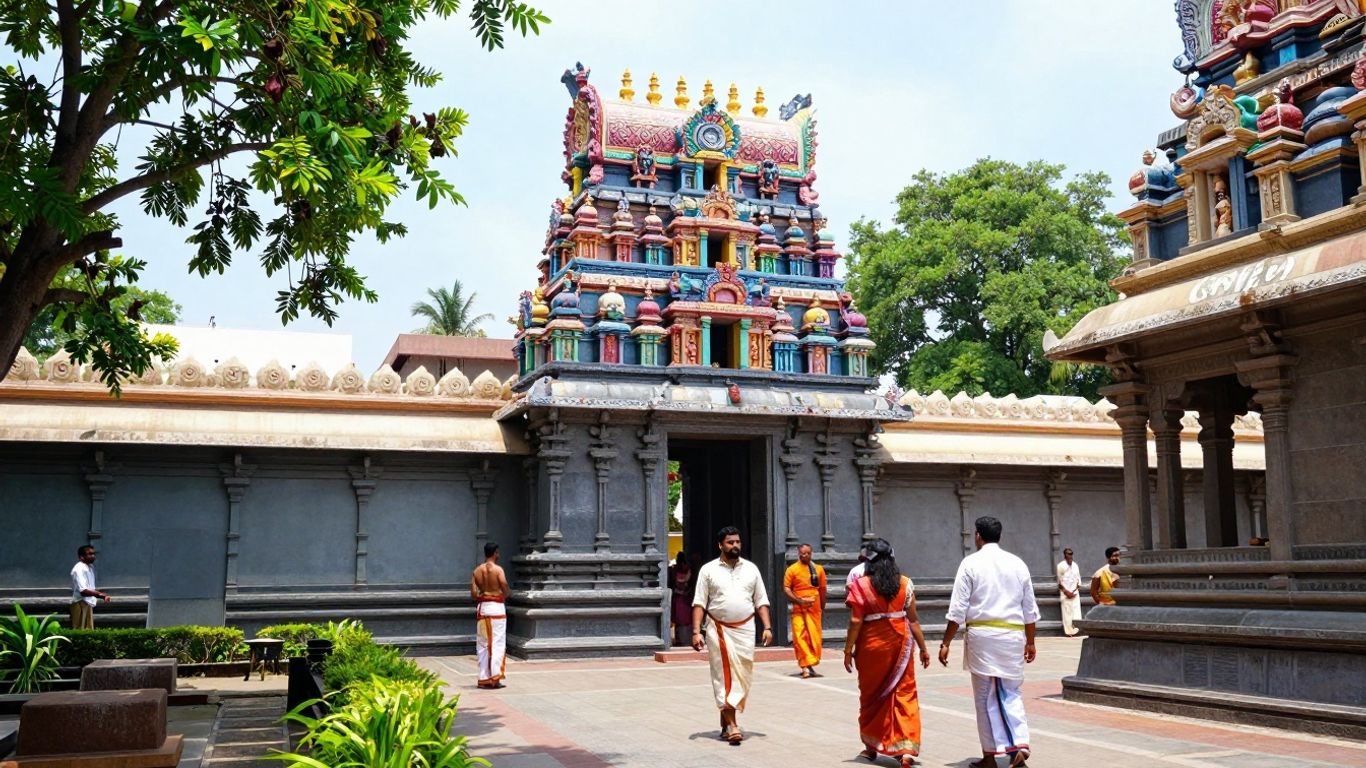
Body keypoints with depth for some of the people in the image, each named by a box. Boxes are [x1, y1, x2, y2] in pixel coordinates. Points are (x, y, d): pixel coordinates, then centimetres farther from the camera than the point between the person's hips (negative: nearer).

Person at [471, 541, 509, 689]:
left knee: (482, 644, 10)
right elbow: (504, 586, -20)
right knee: (497, 643, 0)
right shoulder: (498, 569, -8)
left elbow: (473, 592, -1)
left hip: (482, 607, 5)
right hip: (497, 607, -5)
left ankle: (484, 678, 10)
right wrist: (504, 597, 0)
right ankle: (495, 677, -6)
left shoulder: (477, 571, 5)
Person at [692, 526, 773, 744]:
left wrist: (767, 627, 0)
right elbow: (699, 603, 0)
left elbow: (761, 601, 11)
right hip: (718, 630, -2)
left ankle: (726, 721, 14)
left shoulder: (751, 569, 8)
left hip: (745, 629, 3)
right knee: (724, 676, -6)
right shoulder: (709, 570, 1)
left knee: (742, 676, 2)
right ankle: (731, 725, -7)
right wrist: (696, 631, -9)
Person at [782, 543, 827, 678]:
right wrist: (799, 600, -13)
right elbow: (786, 588, -2)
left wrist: (822, 607, 15)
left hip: (814, 608, 2)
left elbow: (822, 589, 14)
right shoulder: (792, 569, 1)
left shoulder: (819, 569, 9)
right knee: (799, 637, -9)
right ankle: (805, 666, -9)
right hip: (798, 609, -2)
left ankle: (808, 665, 14)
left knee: (814, 637, 3)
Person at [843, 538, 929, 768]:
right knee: (904, 694, 5)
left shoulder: (861, 585, -8)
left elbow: (855, 621, -10)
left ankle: (871, 747, 26)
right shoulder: (905, 584, -1)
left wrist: (848, 650, -4)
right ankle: (907, 748, -6)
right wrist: (923, 648, 8)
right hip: (900, 643, 1)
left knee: (872, 694, 14)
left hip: (872, 645, -1)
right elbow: (913, 619, 0)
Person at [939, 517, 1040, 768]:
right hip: (1014, 635, 3)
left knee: (986, 697, 5)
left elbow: (958, 609, -7)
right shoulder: (1018, 563, 9)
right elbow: (1030, 609, 13)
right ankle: (1020, 745, -3)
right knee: (1011, 694, 14)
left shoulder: (971, 563, -3)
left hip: (982, 634, -3)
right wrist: (1030, 642, 23)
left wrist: (946, 643, -3)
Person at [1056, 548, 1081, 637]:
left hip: (1075, 592, 4)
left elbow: (1078, 579, 13)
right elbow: (1059, 581, -4)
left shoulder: (1075, 565, 11)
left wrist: (1077, 588, -2)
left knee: (1077, 612, -3)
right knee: (1067, 612, -5)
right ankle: (1069, 631, -2)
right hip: (1065, 593, -4)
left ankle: (1077, 630, -3)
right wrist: (1066, 592, -9)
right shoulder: (1061, 565, -3)